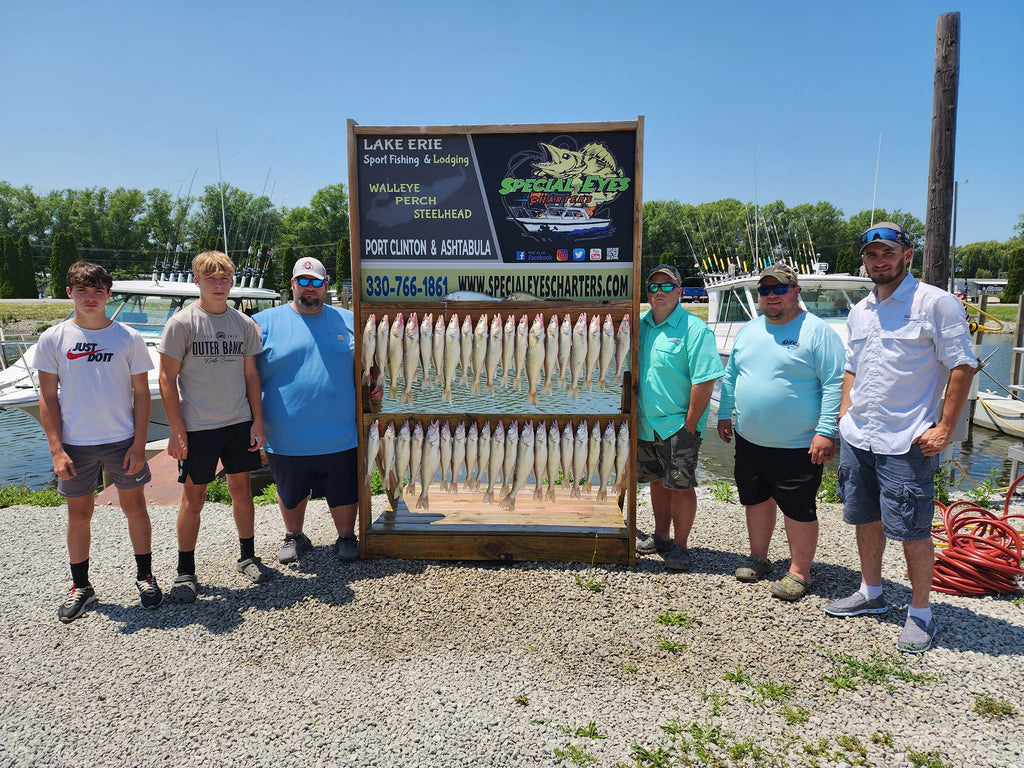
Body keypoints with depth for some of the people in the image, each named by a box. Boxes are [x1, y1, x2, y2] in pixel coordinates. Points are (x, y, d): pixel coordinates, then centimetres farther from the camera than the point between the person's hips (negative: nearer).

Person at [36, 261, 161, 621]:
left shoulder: (129, 338, -3)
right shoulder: (53, 339, -1)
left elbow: (141, 394, 0)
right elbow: (48, 397, 1)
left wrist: (139, 444, -5)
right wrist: (56, 449, -5)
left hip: (123, 441, -1)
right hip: (75, 443, 1)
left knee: (135, 508, 8)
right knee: (79, 514, 11)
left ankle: (144, 576, 26)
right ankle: (80, 586, 28)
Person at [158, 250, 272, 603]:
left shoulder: (244, 324, 6)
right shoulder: (181, 323, -6)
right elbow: (167, 379, -6)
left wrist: (257, 421, 4)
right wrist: (177, 430, -10)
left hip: (239, 423, 4)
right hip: (197, 427, -3)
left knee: (241, 488, 12)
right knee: (193, 498, 4)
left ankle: (248, 557, 27)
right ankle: (185, 572, 19)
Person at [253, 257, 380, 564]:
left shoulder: (348, 321, 6)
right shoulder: (265, 322, 0)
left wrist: (375, 386, -1)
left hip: (340, 436, 0)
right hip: (286, 438, 0)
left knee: (344, 492, 10)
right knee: (290, 494, 19)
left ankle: (346, 538, 31)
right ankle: (294, 537, 40)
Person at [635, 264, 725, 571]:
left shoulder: (694, 329, -13)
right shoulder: (641, 324, 7)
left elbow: (704, 380, -17)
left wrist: (690, 424, -17)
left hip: (679, 425, -6)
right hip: (647, 423, 6)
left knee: (680, 485, 0)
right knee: (657, 480, 17)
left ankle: (679, 546, 15)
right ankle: (661, 536, 33)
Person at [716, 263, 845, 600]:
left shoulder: (817, 331, -10)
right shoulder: (748, 331, 10)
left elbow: (835, 384, -14)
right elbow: (731, 377, 19)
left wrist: (826, 431, -19)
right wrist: (725, 414, 16)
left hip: (798, 447, -6)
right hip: (749, 442, 7)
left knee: (798, 510, 3)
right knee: (756, 500, 18)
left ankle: (799, 573, 18)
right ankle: (758, 558, 35)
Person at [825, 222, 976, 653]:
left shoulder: (936, 303, -8)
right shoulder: (860, 312, 13)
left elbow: (962, 366, -9)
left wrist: (944, 429, -13)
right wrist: (845, 413, 11)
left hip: (907, 442, -6)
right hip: (857, 438, 7)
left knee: (912, 530, 0)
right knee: (866, 519, 16)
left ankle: (920, 613, 18)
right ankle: (871, 594, 34)